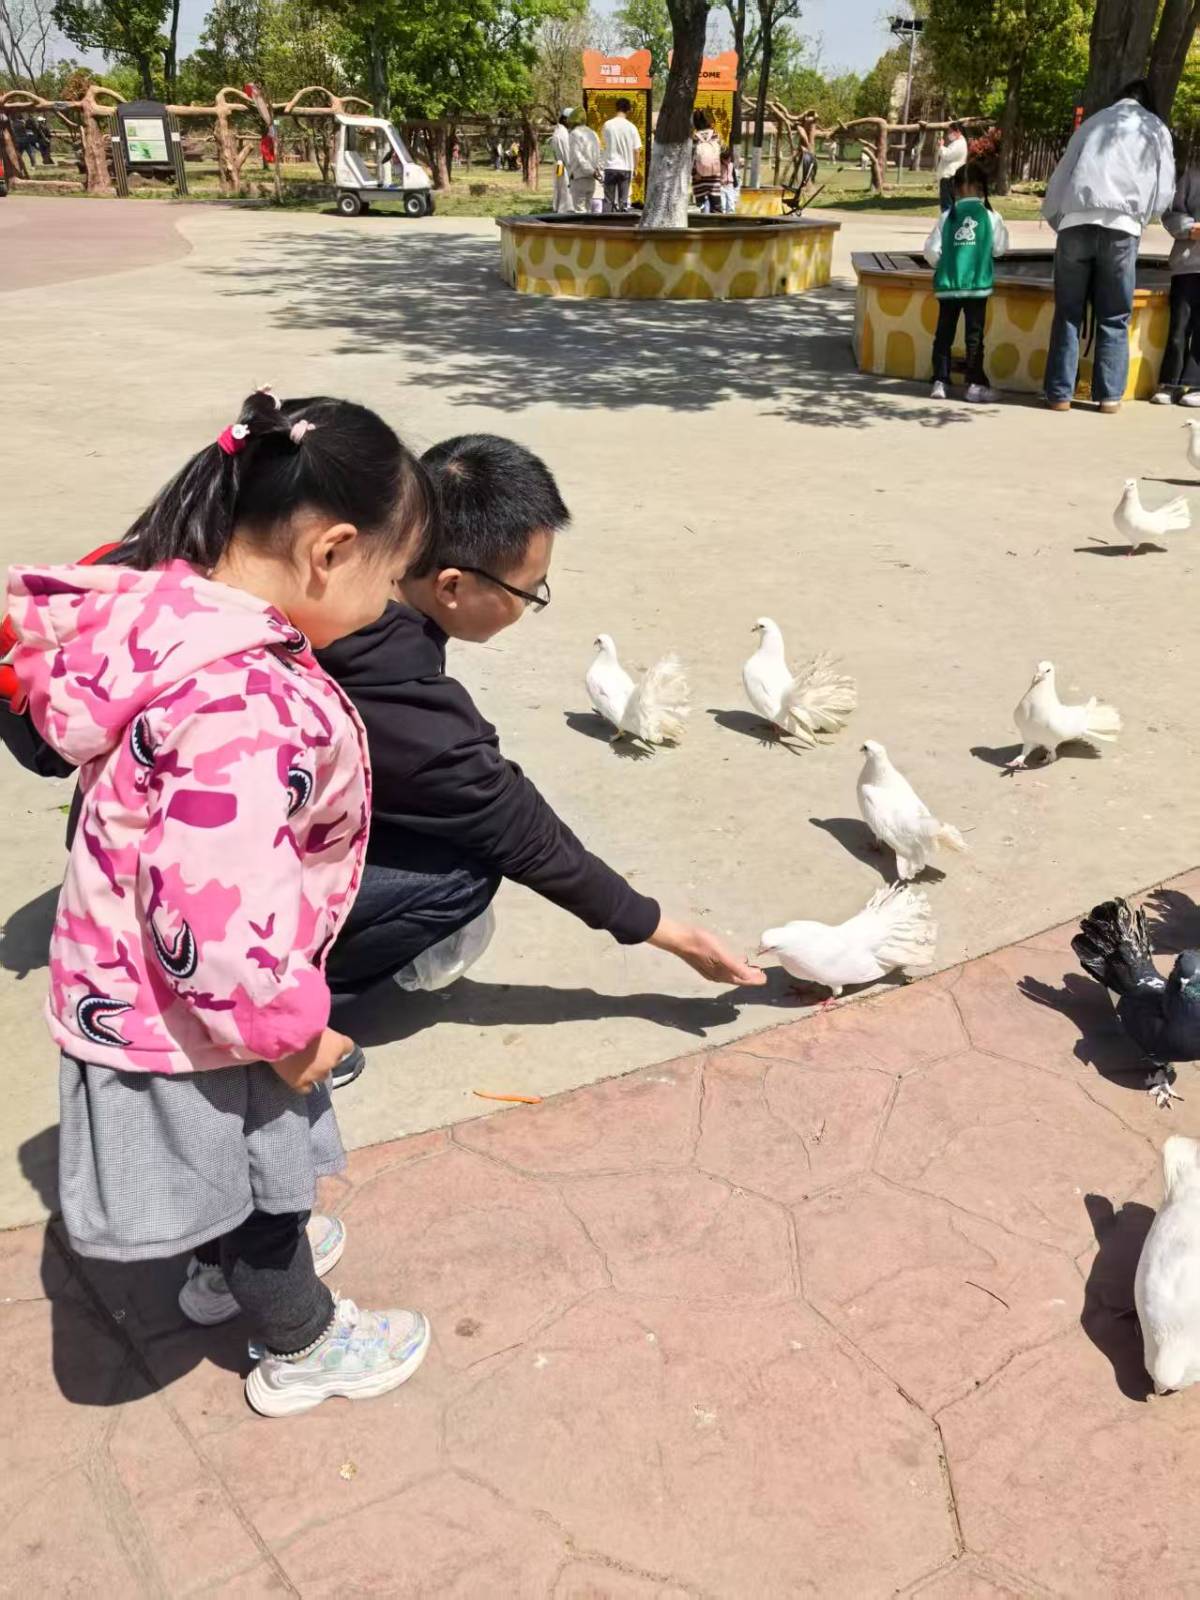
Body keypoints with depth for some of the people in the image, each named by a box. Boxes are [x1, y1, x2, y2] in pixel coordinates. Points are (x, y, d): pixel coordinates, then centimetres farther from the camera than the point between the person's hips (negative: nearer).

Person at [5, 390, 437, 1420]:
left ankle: (228, 1267, 60)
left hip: (132, 977, 8)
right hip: (194, 1017, -8)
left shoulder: (174, 614, -8)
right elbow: (215, 920, -37)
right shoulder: (249, 708, -37)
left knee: (237, 1164, 33)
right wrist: (290, 1028, -19)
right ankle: (303, 1347, 44)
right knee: (256, 1177, 18)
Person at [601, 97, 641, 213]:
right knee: (623, 200, 6)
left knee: (608, 200, 3)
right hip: (626, 167, 0)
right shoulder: (631, 127, -4)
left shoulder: (608, 125, -4)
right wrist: (635, 168, 9)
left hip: (610, 166, 0)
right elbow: (636, 150, 0)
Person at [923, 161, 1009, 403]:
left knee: (944, 334, 8)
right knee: (974, 335, 4)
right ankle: (975, 384, 4)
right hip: (978, 284, -1)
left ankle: (940, 381, 5)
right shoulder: (990, 217, -4)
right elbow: (999, 249, 3)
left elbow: (932, 250, -2)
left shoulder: (947, 217, -2)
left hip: (948, 285, 1)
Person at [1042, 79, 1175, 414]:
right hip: (1120, 226, -1)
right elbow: (1163, 192, 13)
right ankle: (1110, 395, 5)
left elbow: (1059, 179, 17)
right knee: (1114, 318, 6)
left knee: (1068, 313, 5)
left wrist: (1055, 219, 24)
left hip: (1076, 223, 1)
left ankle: (1059, 393, 2)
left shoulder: (1093, 122, 24)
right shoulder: (1155, 128, 18)